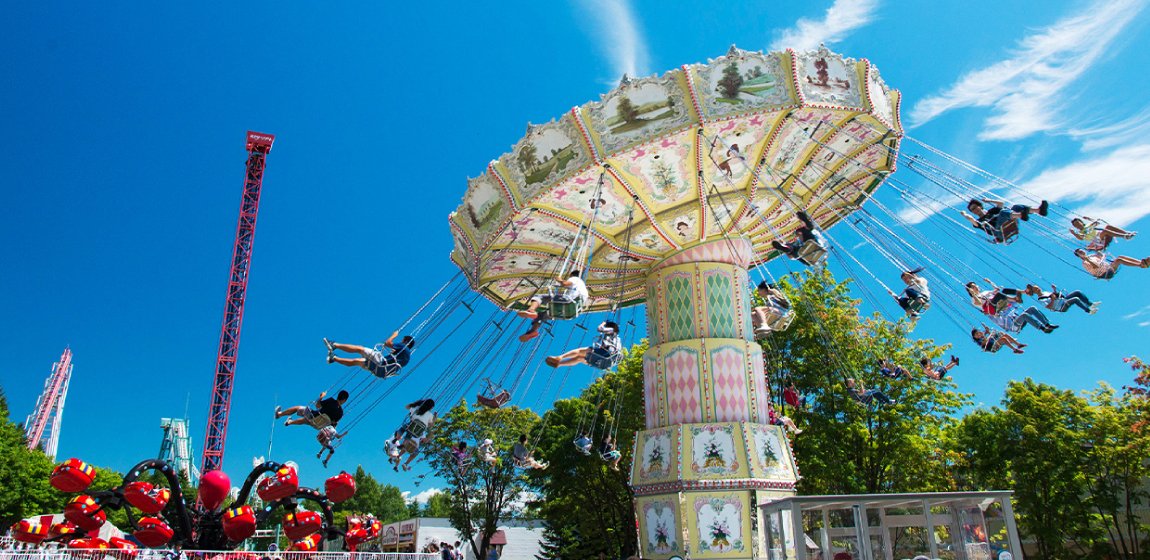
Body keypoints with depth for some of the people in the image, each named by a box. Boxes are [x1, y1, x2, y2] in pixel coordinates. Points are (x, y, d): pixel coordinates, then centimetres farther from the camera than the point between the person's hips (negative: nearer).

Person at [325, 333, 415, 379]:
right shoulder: (407, 355, 23)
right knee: (356, 361, 19)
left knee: (359, 349, -4)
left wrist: (394, 335, 10)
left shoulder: (403, 347, -1)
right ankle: (334, 358, 21)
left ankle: (335, 345, -3)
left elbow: (388, 343, -8)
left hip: (381, 362, -9)